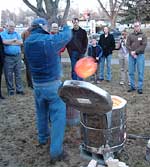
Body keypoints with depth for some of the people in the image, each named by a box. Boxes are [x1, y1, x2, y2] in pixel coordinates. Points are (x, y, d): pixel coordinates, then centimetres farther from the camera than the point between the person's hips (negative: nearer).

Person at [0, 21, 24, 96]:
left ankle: (19, 89, 13)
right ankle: (10, 90, 14)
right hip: (8, 57, -3)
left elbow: (21, 42, -3)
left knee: (18, 74, 6)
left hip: (18, 56, 3)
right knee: (8, 75, 3)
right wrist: (14, 40, -6)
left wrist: (10, 42, -8)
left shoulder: (17, 33, 13)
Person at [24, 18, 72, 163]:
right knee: (58, 116, 0)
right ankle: (56, 152, 1)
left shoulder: (27, 43, 0)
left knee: (41, 112, 24)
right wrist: (66, 27, 19)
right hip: (53, 84, -6)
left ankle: (43, 137, 44)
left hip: (37, 84, 7)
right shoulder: (49, 40, -17)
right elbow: (67, 36, -1)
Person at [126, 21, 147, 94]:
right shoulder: (130, 35, 10)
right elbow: (127, 45, 3)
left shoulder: (143, 35, 2)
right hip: (131, 56, 3)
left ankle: (140, 88, 4)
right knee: (131, 72, 6)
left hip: (140, 55, -3)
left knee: (140, 72, -2)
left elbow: (144, 45, -7)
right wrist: (131, 52, -11)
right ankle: (132, 86, 17)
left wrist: (135, 52, -14)